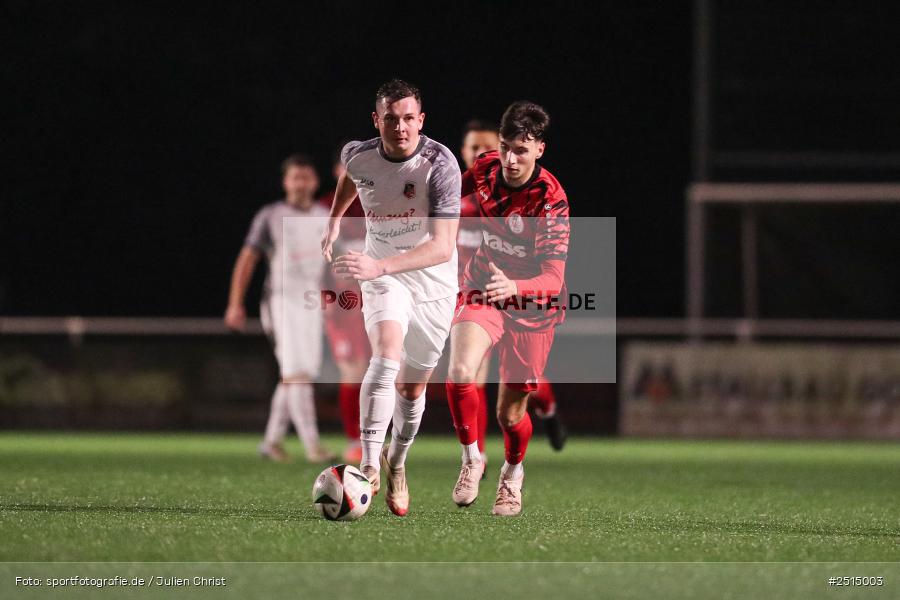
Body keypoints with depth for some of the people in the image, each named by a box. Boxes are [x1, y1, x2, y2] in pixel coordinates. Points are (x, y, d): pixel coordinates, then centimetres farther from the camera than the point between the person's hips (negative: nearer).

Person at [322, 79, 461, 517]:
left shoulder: (440, 164, -25)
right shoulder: (358, 155, -11)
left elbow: (443, 247, -33)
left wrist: (379, 266, -43)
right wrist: (334, 221, 16)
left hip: (434, 283, -1)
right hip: (382, 275, 1)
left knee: (413, 386, 10)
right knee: (386, 357, -27)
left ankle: (397, 465, 35)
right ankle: (370, 464, -28)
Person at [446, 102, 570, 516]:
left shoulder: (551, 199, -25)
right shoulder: (485, 169, -11)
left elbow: (554, 278, -33)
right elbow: (451, 194, 15)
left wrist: (514, 287, -50)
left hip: (531, 306, -3)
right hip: (482, 289, 3)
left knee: (510, 414, 4)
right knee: (460, 372, -26)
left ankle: (513, 475, 38)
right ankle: (472, 459, -3)